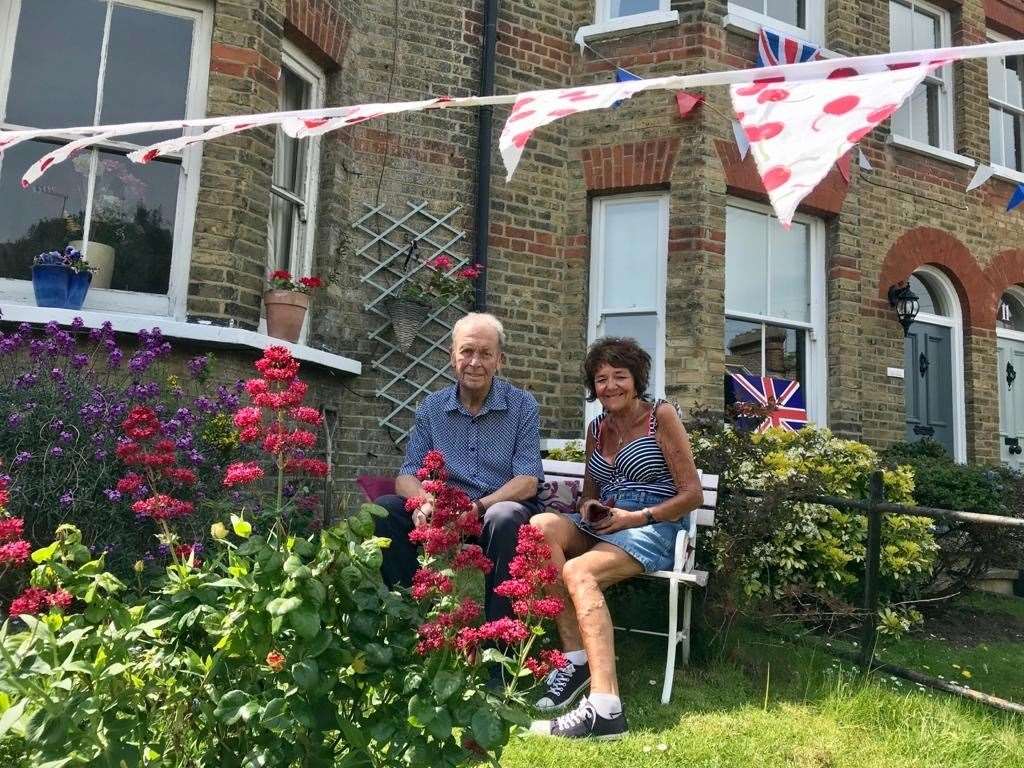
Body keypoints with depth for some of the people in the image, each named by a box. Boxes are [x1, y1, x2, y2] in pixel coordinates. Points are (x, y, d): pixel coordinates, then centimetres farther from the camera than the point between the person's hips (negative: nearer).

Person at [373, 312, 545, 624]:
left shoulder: (522, 406, 0)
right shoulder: (431, 408, 9)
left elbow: (528, 481, -8)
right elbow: (407, 476, 4)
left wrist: (478, 506, -25)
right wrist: (424, 502, -21)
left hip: (501, 508, -3)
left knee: (504, 516, -37)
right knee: (384, 508, -20)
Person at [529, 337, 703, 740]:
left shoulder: (661, 415, 1)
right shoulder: (597, 428, 18)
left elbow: (692, 494, -3)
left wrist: (636, 517, -14)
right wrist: (588, 508, -1)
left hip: (652, 529, -6)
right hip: (601, 527, 6)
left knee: (578, 573, -33)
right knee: (541, 524, -26)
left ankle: (605, 707, -40)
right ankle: (576, 659, -25)